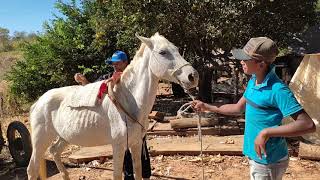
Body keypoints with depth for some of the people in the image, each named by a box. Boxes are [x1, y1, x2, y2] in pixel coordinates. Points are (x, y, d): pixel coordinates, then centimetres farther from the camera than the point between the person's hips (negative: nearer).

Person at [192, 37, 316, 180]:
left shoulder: (277, 90, -26)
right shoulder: (253, 81, 1)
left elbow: (308, 125, -28)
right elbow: (238, 108, 13)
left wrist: (266, 132, -33)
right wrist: (207, 107, 9)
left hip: (267, 160, -8)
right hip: (255, 155, 8)